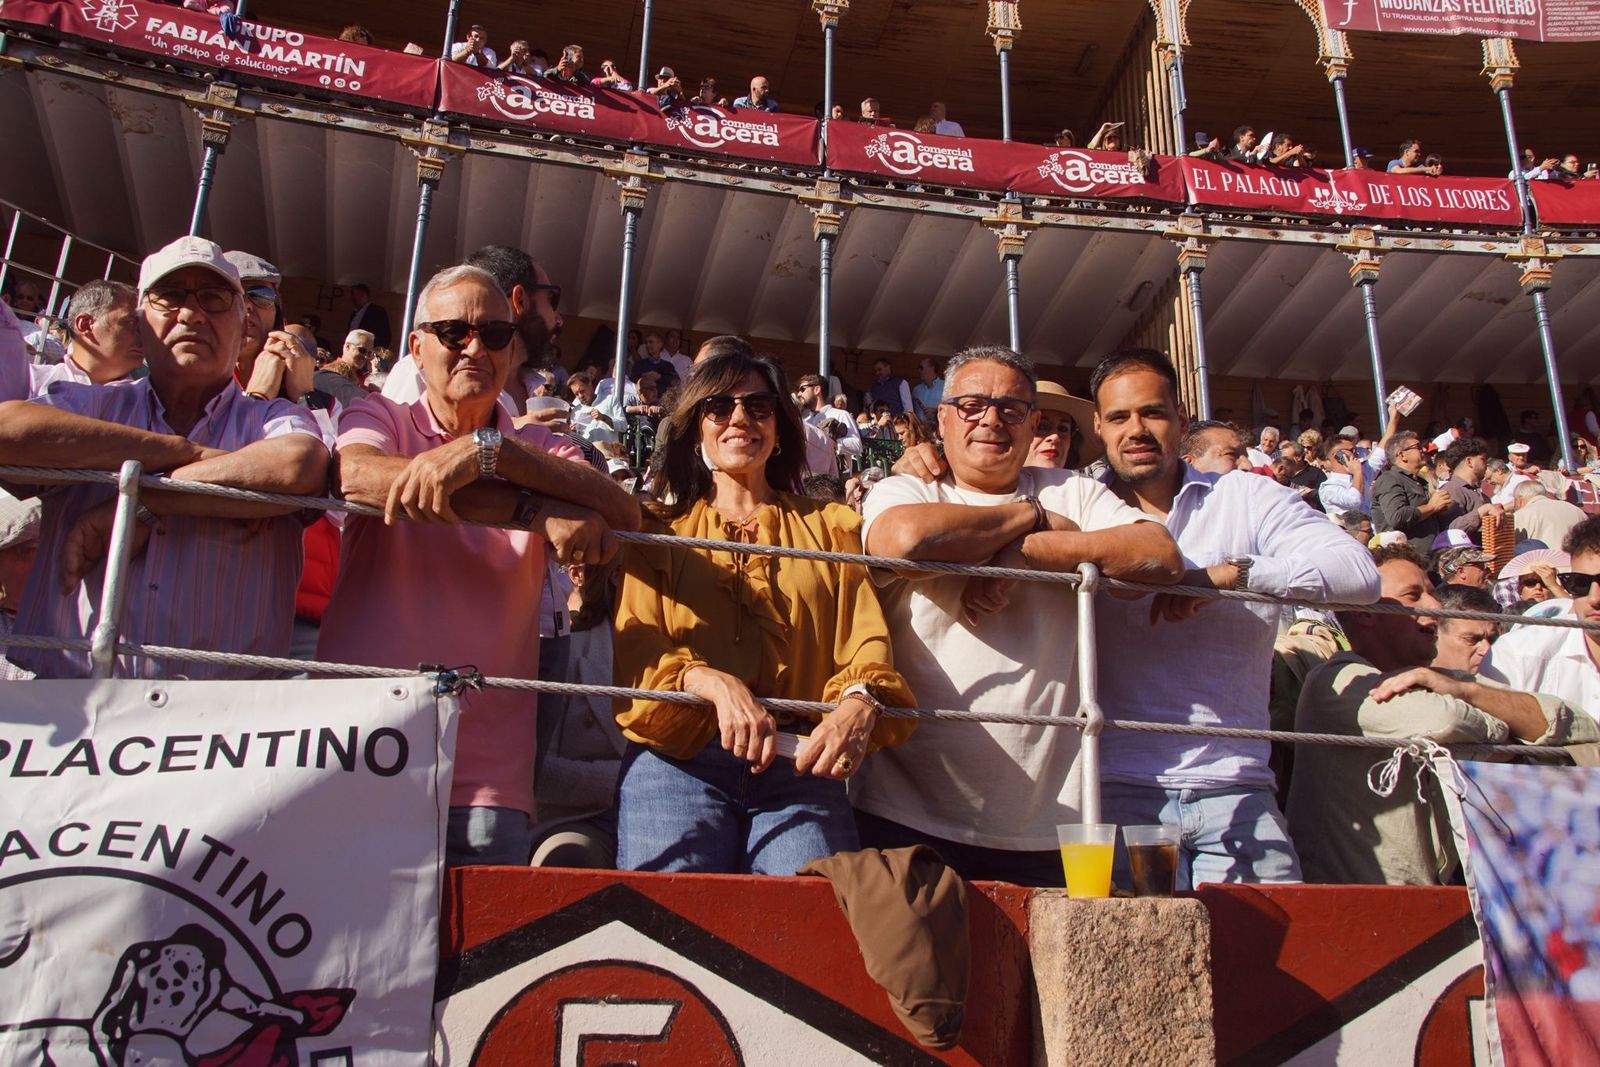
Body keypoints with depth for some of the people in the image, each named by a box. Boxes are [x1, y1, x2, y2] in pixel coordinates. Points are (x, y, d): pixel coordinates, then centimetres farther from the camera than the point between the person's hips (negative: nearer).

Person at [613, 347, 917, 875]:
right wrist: (714, 683, -18)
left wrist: (860, 702, -19)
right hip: (677, 762, 0)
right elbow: (635, 644, 3)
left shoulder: (831, 526, 18)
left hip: (802, 764, 1)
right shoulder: (662, 529, 16)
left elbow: (867, 638, 5)